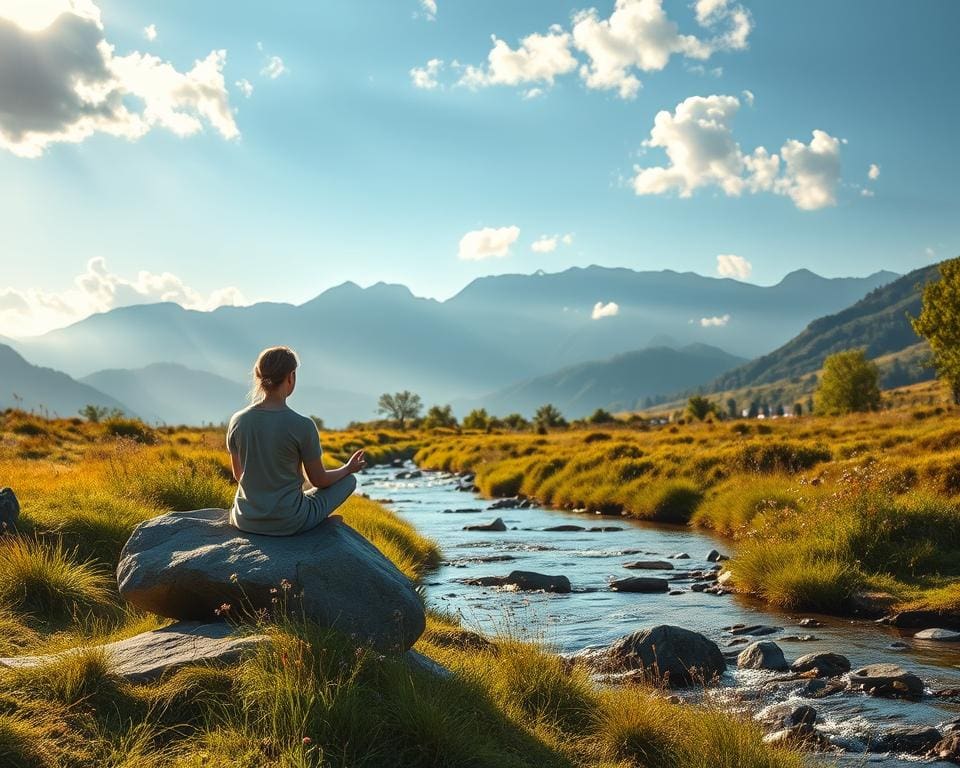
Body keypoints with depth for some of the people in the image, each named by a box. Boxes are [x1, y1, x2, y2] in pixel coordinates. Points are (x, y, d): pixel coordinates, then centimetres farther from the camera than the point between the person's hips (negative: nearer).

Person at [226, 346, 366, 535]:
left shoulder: (238, 421, -8)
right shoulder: (303, 426, -19)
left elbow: (238, 475, 7)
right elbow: (319, 480, -6)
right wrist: (349, 468, 14)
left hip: (245, 521, 6)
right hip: (288, 524, -6)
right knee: (349, 480, 17)